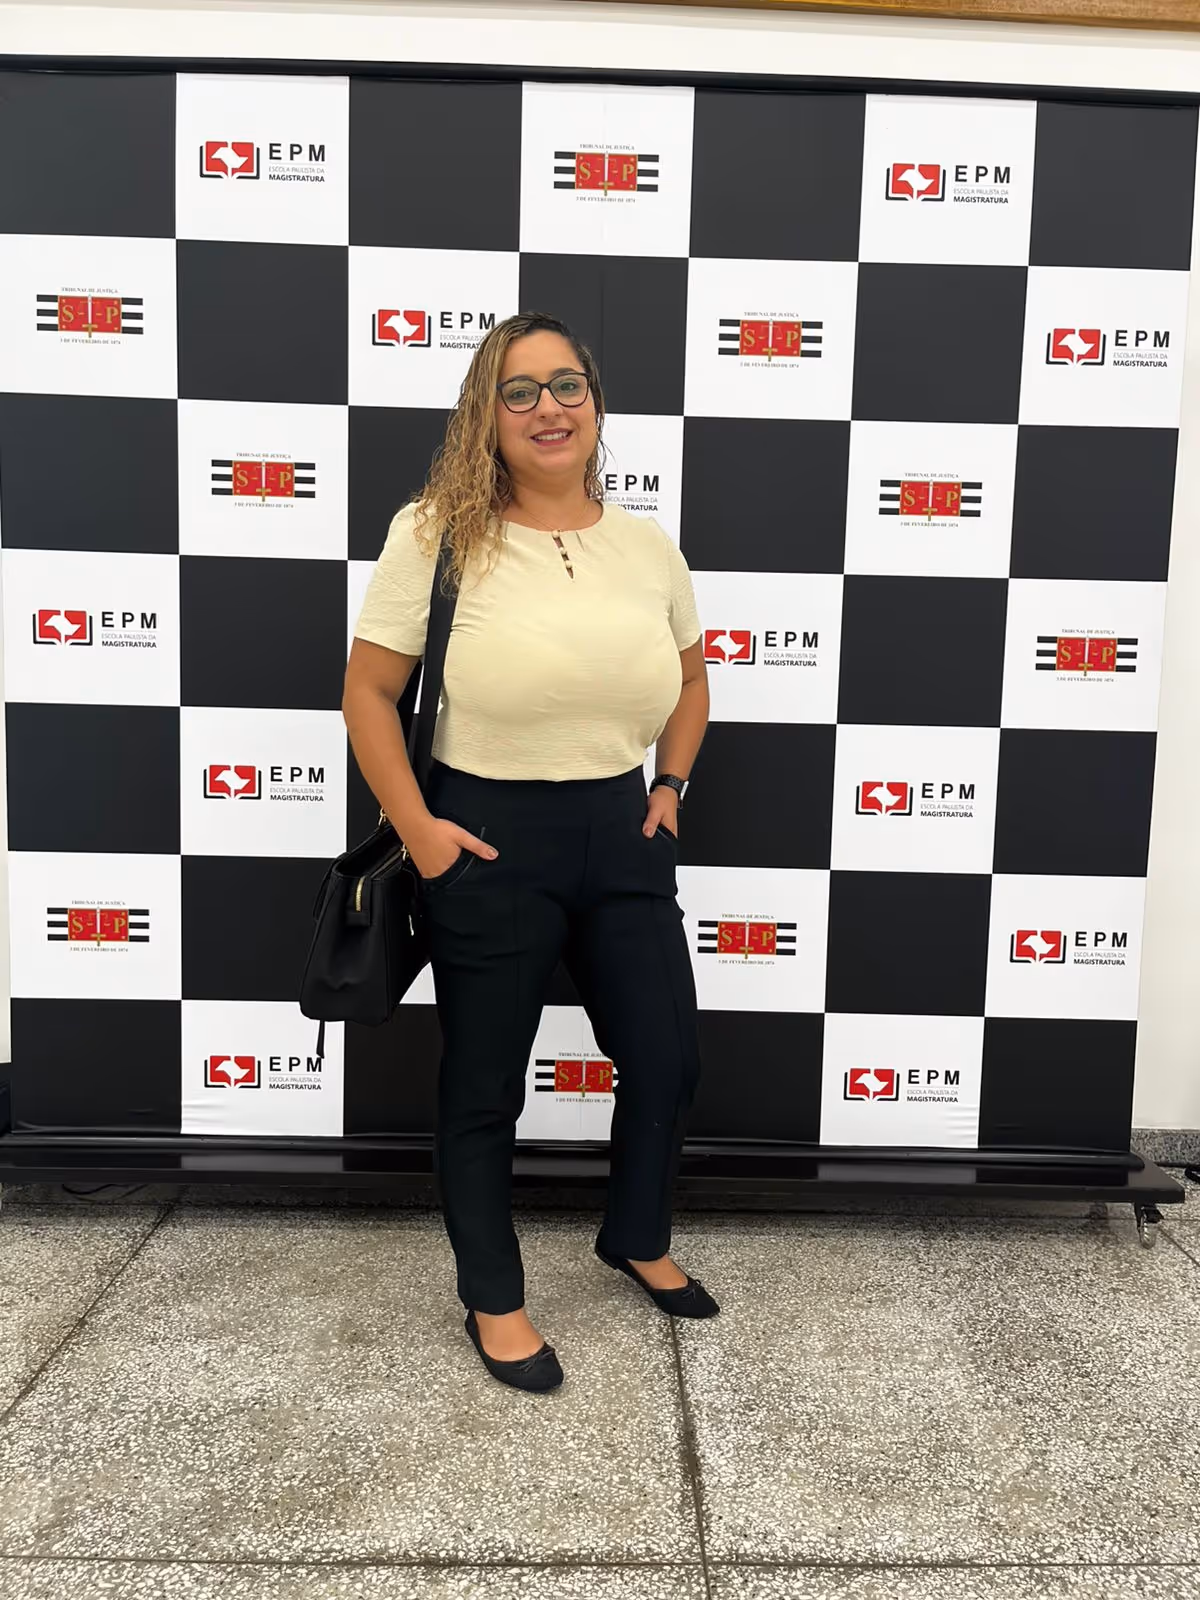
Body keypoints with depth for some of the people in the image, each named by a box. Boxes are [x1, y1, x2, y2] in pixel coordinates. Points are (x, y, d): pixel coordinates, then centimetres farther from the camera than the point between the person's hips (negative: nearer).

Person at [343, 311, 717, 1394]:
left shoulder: (647, 545, 4)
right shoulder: (438, 534, -9)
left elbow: (689, 679, 19)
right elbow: (369, 693, -6)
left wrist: (670, 787, 8)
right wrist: (416, 827, -12)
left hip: (622, 831, 5)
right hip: (488, 839, -4)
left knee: (667, 1061, 14)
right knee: (484, 1087, 10)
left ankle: (639, 1241, 44)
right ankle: (494, 1300, 33)